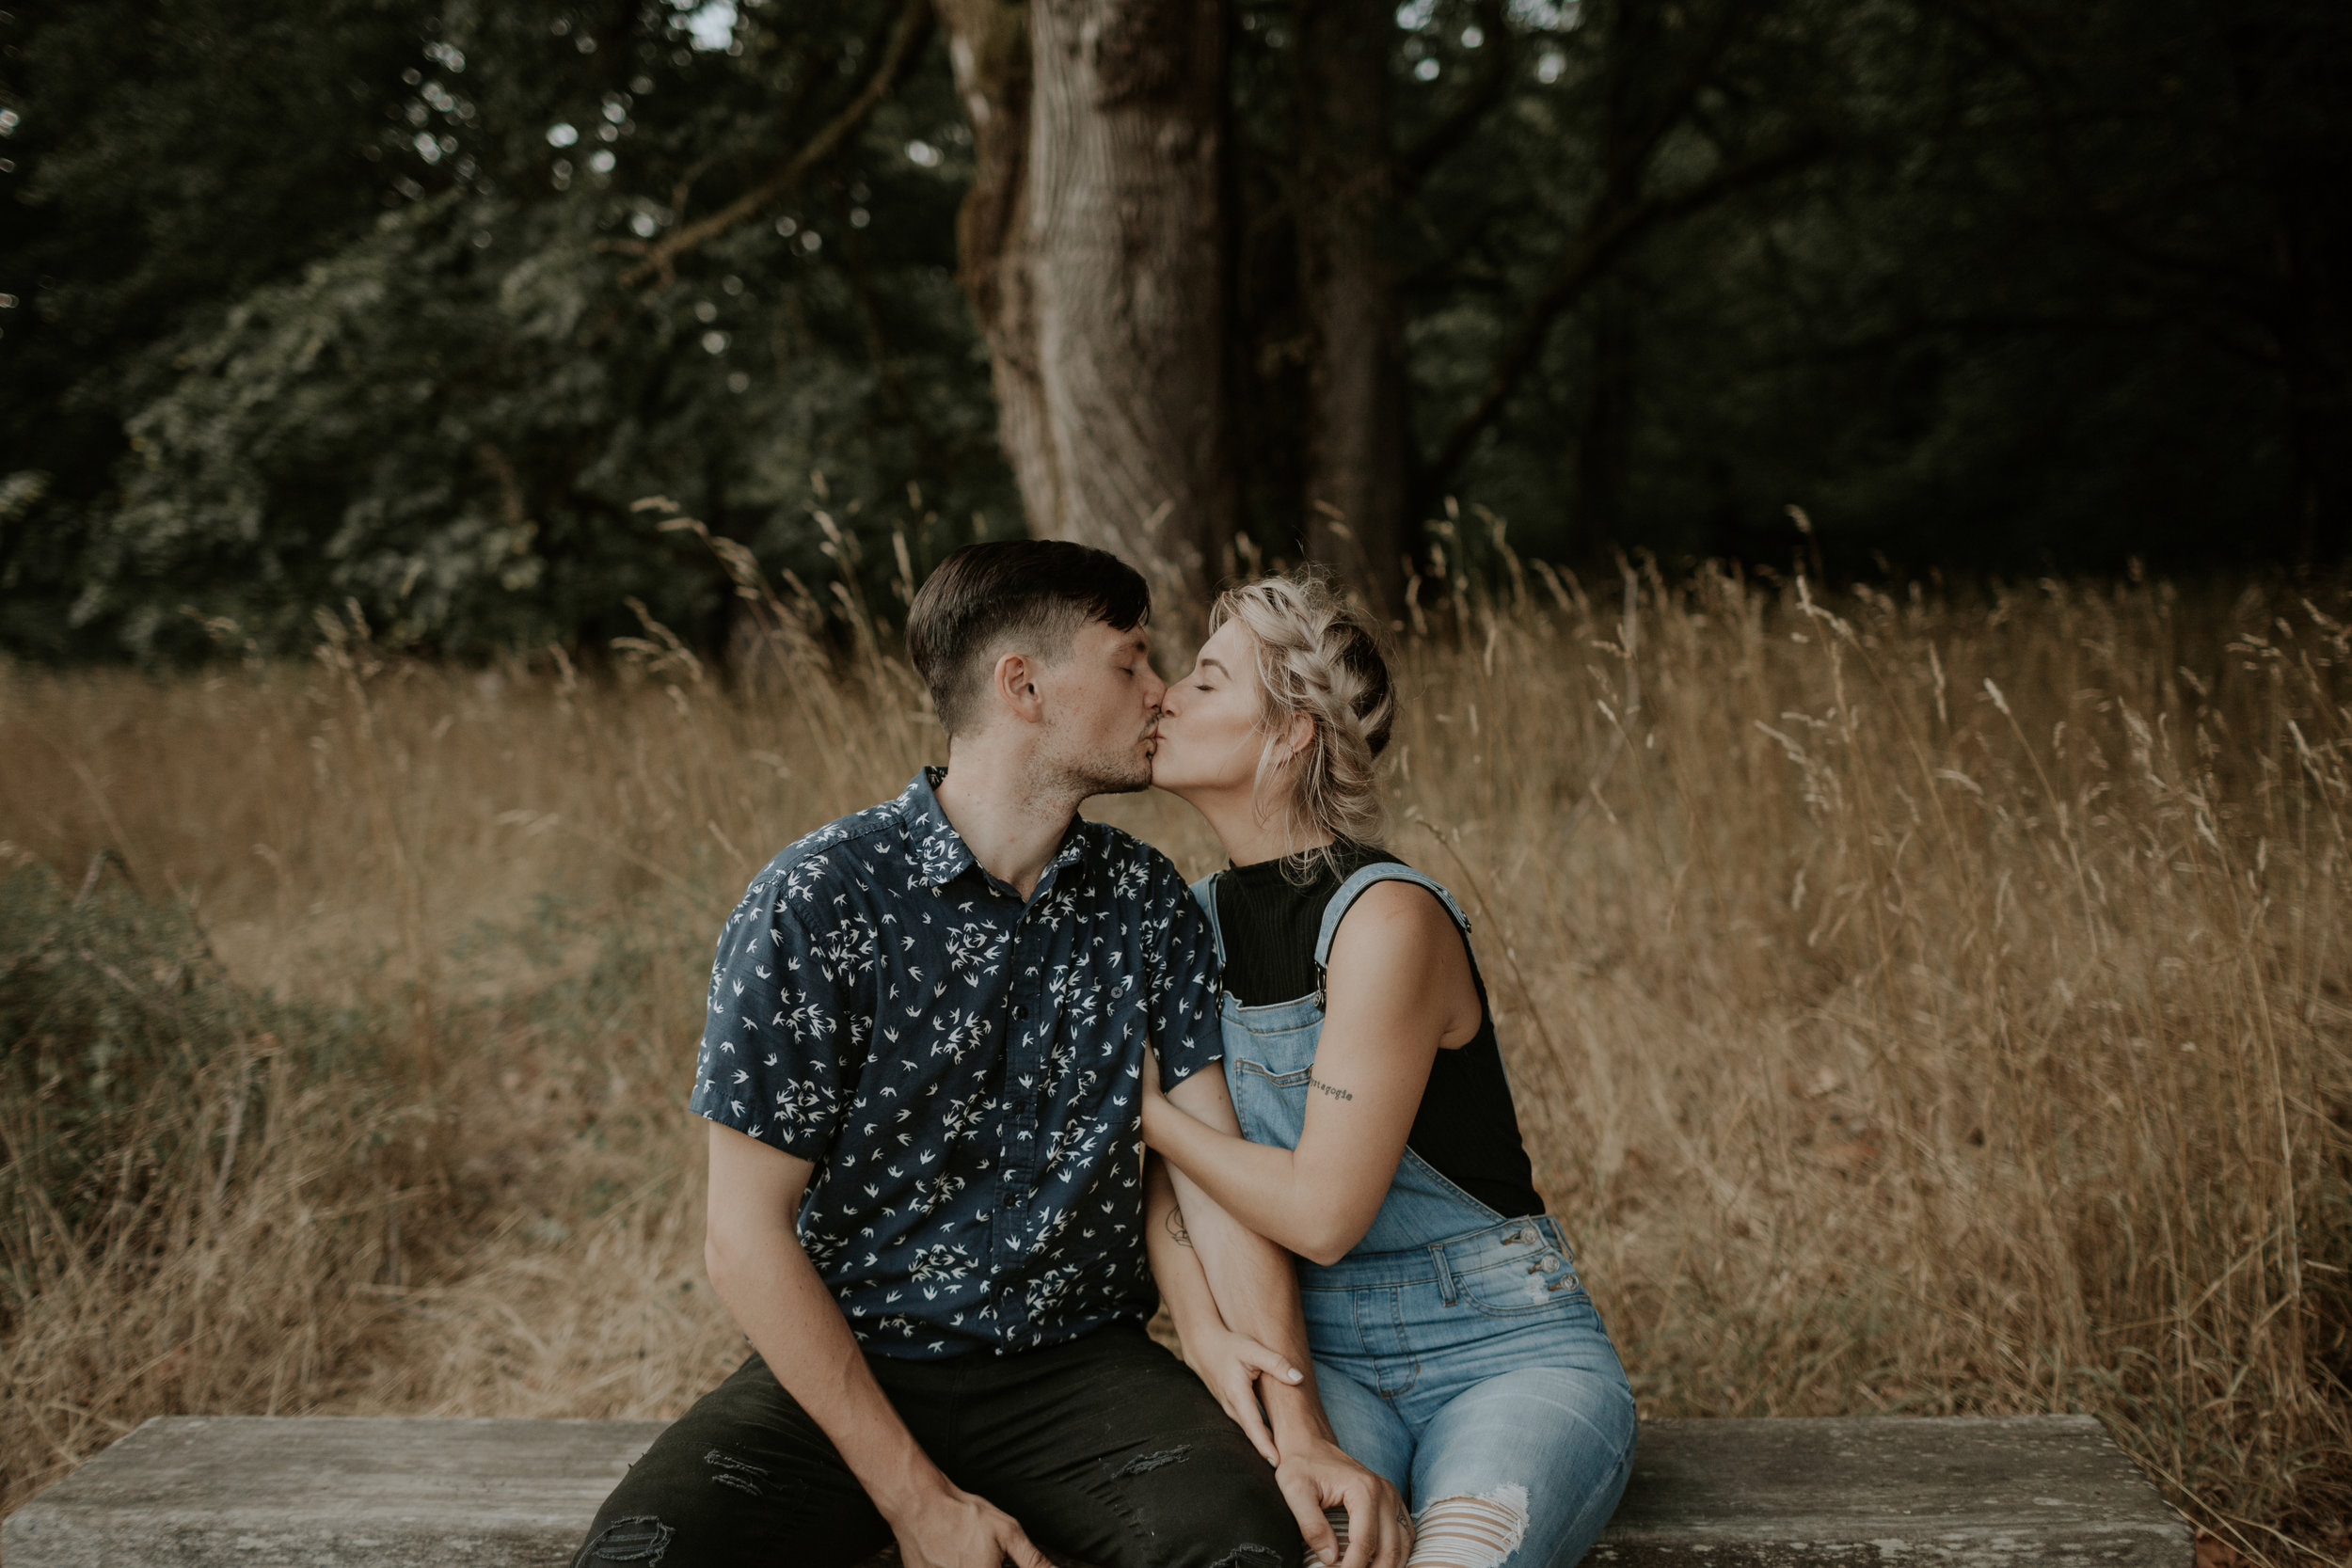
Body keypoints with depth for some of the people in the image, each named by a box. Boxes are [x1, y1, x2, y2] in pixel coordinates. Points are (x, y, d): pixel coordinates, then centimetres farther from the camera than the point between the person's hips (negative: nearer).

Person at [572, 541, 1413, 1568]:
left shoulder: (1148, 902, 4)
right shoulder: (815, 902, -11)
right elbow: (747, 1236, -11)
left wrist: (1298, 1424, -14)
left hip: (1077, 1364, 2)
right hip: (846, 1364, -2)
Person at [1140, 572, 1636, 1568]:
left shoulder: (1385, 917, -18)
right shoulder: (1196, 921, 4)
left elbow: (1322, 1212, -20)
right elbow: (1171, 1164, 7)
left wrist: (1137, 1104, -10)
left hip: (1505, 1350, -4)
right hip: (1323, 1355, 4)